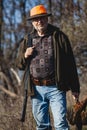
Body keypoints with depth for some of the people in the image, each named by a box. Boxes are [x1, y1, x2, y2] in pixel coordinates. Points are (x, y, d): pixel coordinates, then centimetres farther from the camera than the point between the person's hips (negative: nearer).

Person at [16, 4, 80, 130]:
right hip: (36, 89, 4)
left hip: (56, 88, -4)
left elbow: (70, 63, 2)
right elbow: (20, 65, 19)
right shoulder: (28, 40, 12)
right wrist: (25, 56, -4)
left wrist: (75, 88, -1)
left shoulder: (59, 36, 2)